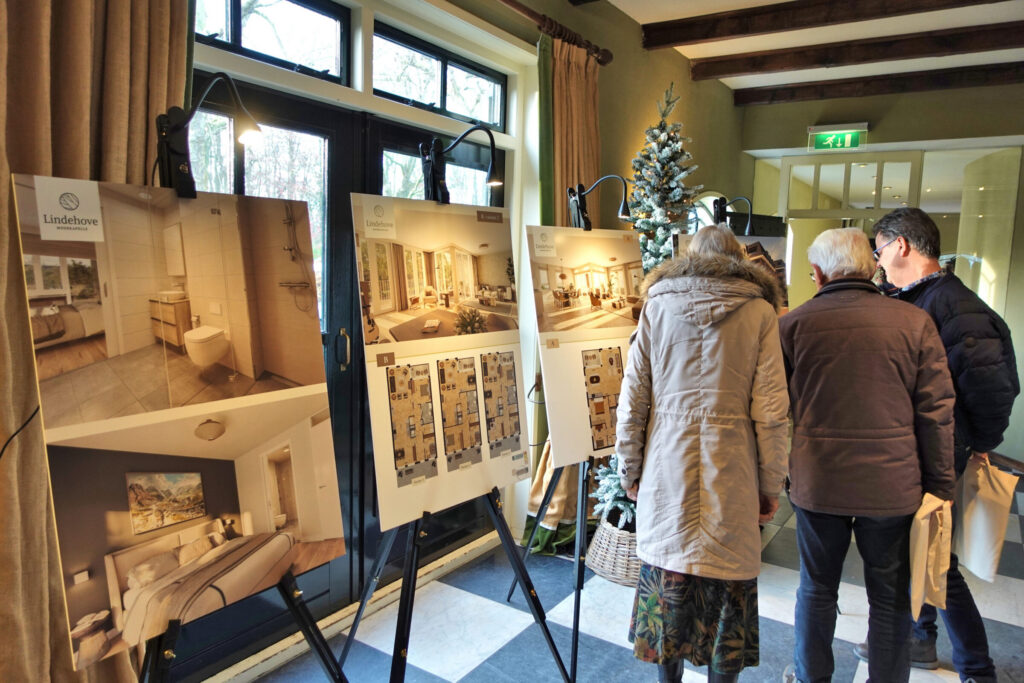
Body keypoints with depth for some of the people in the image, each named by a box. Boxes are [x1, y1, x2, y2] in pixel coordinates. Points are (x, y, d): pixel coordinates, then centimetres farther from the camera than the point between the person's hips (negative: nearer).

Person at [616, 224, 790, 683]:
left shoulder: (657, 305, 2)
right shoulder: (759, 311, -1)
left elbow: (632, 399, 1)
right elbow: (770, 410, -5)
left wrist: (630, 470, 10)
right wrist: (770, 485, 5)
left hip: (667, 467, 2)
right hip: (730, 474, -1)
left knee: (666, 578, 14)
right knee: (727, 584, 13)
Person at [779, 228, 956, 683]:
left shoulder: (793, 324, -8)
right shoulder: (915, 322, -7)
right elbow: (937, 411, -4)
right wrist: (940, 485, 5)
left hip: (816, 482, 0)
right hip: (892, 486, 0)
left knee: (817, 589, 18)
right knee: (890, 599, 17)